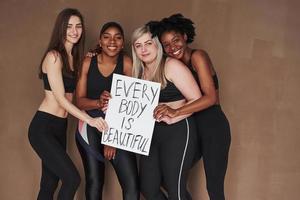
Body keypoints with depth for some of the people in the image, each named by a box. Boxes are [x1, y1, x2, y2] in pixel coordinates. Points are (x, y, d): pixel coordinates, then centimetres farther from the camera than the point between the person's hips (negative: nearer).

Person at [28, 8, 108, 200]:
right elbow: (60, 98, -17)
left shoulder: (75, 57, 13)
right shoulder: (53, 56, -12)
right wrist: (90, 120, -23)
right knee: (72, 178, -17)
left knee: (50, 184, 10)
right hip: (43, 127, -8)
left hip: (60, 127, 8)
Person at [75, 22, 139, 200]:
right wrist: (99, 103, -25)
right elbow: (80, 100, -2)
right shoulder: (88, 63, -1)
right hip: (90, 127, 1)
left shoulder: (127, 63, -6)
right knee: (94, 183, 5)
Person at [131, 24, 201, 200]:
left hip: (177, 131, -7)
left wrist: (172, 118, -21)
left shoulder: (171, 66, -8)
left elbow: (196, 100, -12)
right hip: (151, 134, 7)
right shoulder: (139, 72, 11)